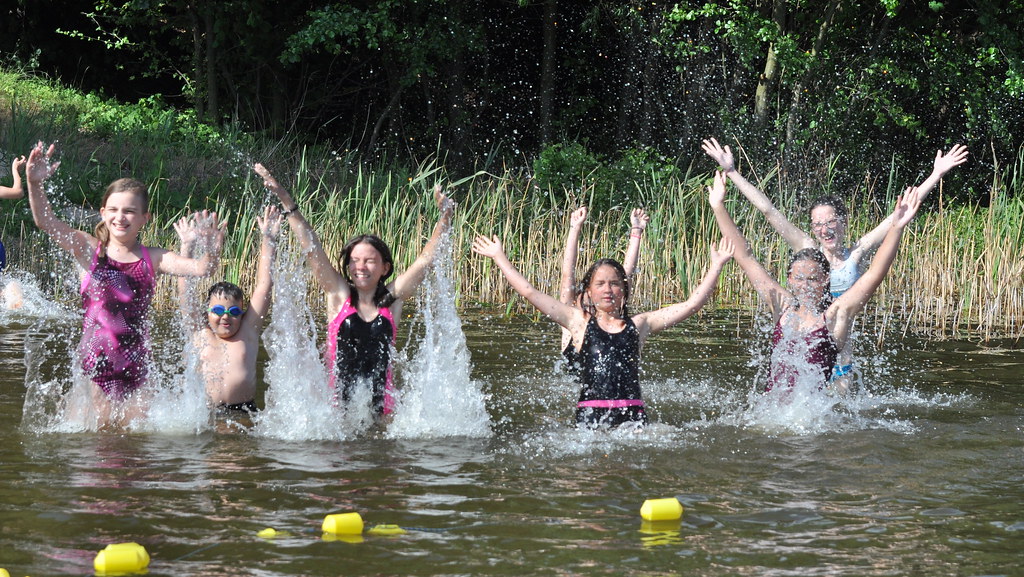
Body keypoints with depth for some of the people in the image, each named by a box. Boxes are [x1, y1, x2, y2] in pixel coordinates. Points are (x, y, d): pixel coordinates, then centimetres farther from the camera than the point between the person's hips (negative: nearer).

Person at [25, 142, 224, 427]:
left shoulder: (153, 259, 3)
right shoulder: (89, 249, 0)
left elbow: (199, 269, -8)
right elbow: (46, 221, -11)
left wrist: (211, 253, -31)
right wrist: (35, 185, -28)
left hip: (136, 368, 1)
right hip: (93, 367, -1)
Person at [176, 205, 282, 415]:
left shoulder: (248, 332, 12)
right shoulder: (201, 335, 12)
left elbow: (264, 286, 12)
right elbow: (184, 291, 11)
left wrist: (268, 242, 13)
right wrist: (187, 247, 10)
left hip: (244, 412, 0)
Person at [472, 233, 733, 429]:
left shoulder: (638, 324, 16)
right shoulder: (580, 322, 13)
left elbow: (692, 304, 15)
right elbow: (530, 293, 13)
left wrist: (716, 266, 14)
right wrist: (499, 258, 14)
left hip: (633, 413, 1)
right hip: (590, 415, -1)